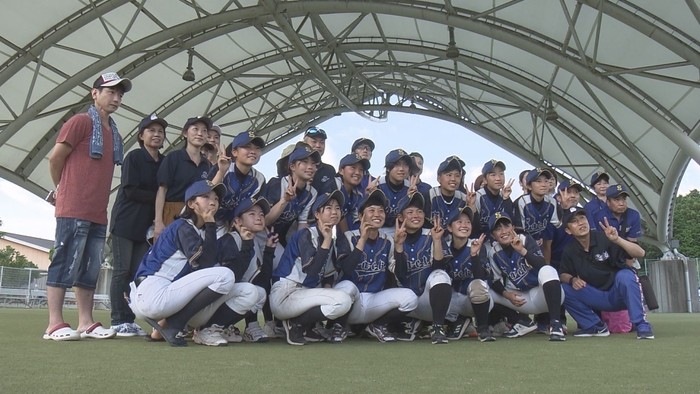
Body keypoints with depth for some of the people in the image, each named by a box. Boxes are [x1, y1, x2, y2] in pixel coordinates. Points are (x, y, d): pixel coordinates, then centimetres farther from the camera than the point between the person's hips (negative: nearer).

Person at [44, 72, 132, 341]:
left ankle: (86, 323, 13)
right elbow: (55, 158, -5)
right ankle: (54, 325, -2)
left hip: (99, 214, 8)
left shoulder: (113, 132, 19)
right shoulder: (82, 121, -4)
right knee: (65, 264, -6)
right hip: (74, 210, -8)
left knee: (90, 269, 8)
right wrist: (64, 189, 7)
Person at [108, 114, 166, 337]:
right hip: (125, 222, -5)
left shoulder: (165, 162, 9)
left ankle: (131, 320, 8)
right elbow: (130, 190, -12)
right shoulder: (134, 157, -5)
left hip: (147, 224, 5)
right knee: (122, 271, -2)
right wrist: (157, 197, -14)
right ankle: (119, 321, 1)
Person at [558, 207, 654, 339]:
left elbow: (640, 253, -23)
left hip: (619, 293, -3)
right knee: (563, 289, -16)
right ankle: (596, 327, -1)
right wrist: (572, 280, -16)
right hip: (598, 298, 4)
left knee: (625, 275, -34)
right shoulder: (569, 252, -3)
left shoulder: (605, 239, -15)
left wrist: (617, 240, -40)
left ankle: (642, 325, -23)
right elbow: (563, 274, 8)